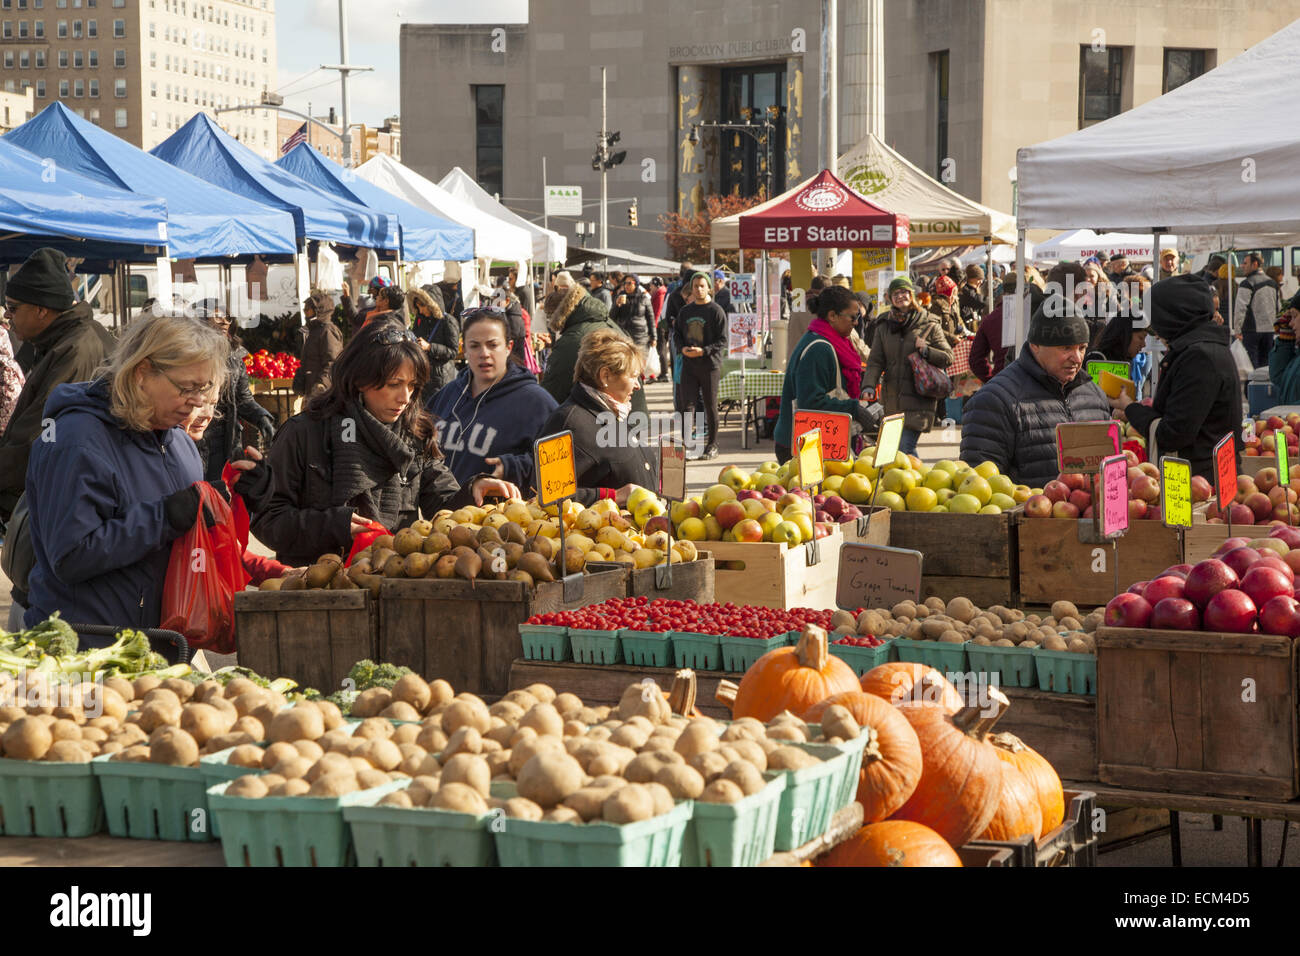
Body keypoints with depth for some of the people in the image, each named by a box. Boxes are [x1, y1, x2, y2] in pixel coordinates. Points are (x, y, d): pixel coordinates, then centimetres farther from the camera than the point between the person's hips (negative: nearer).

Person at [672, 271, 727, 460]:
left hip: (710, 366, -4)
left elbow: (723, 341, -8)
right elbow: (676, 333, 15)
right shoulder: (685, 311, 9)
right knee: (689, 404, -3)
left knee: (710, 407, 5)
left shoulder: (716, 311, -5)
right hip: (688, 365, 4)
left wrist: (703, 351, -19)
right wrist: (682, 348, -5)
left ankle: (712, 446, 14)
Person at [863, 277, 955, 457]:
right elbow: (876, 361, 4)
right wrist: (869, 386, -13)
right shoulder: (884, 326, 10)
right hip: (892, 400, 5)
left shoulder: (929, 325, 1)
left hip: (918, 400, -5)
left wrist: (926, 351, -13)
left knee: (905, 449, -16)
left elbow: (948, 357, 5)